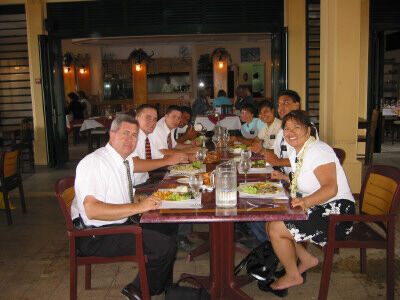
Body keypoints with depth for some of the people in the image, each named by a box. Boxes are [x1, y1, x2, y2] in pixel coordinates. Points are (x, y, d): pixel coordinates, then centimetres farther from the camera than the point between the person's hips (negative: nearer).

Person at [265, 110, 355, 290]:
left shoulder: (318, 150, -18)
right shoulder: (295, 153, 11)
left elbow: (331, 188, -30)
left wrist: (306, 201, -46)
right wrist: (285, 178, 17)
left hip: (335, 214, -10)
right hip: (314, 209, 10)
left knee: (276, 229, -17)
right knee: (270, 223, 6)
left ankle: (293, 276, 6)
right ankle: (307, 259, 17)